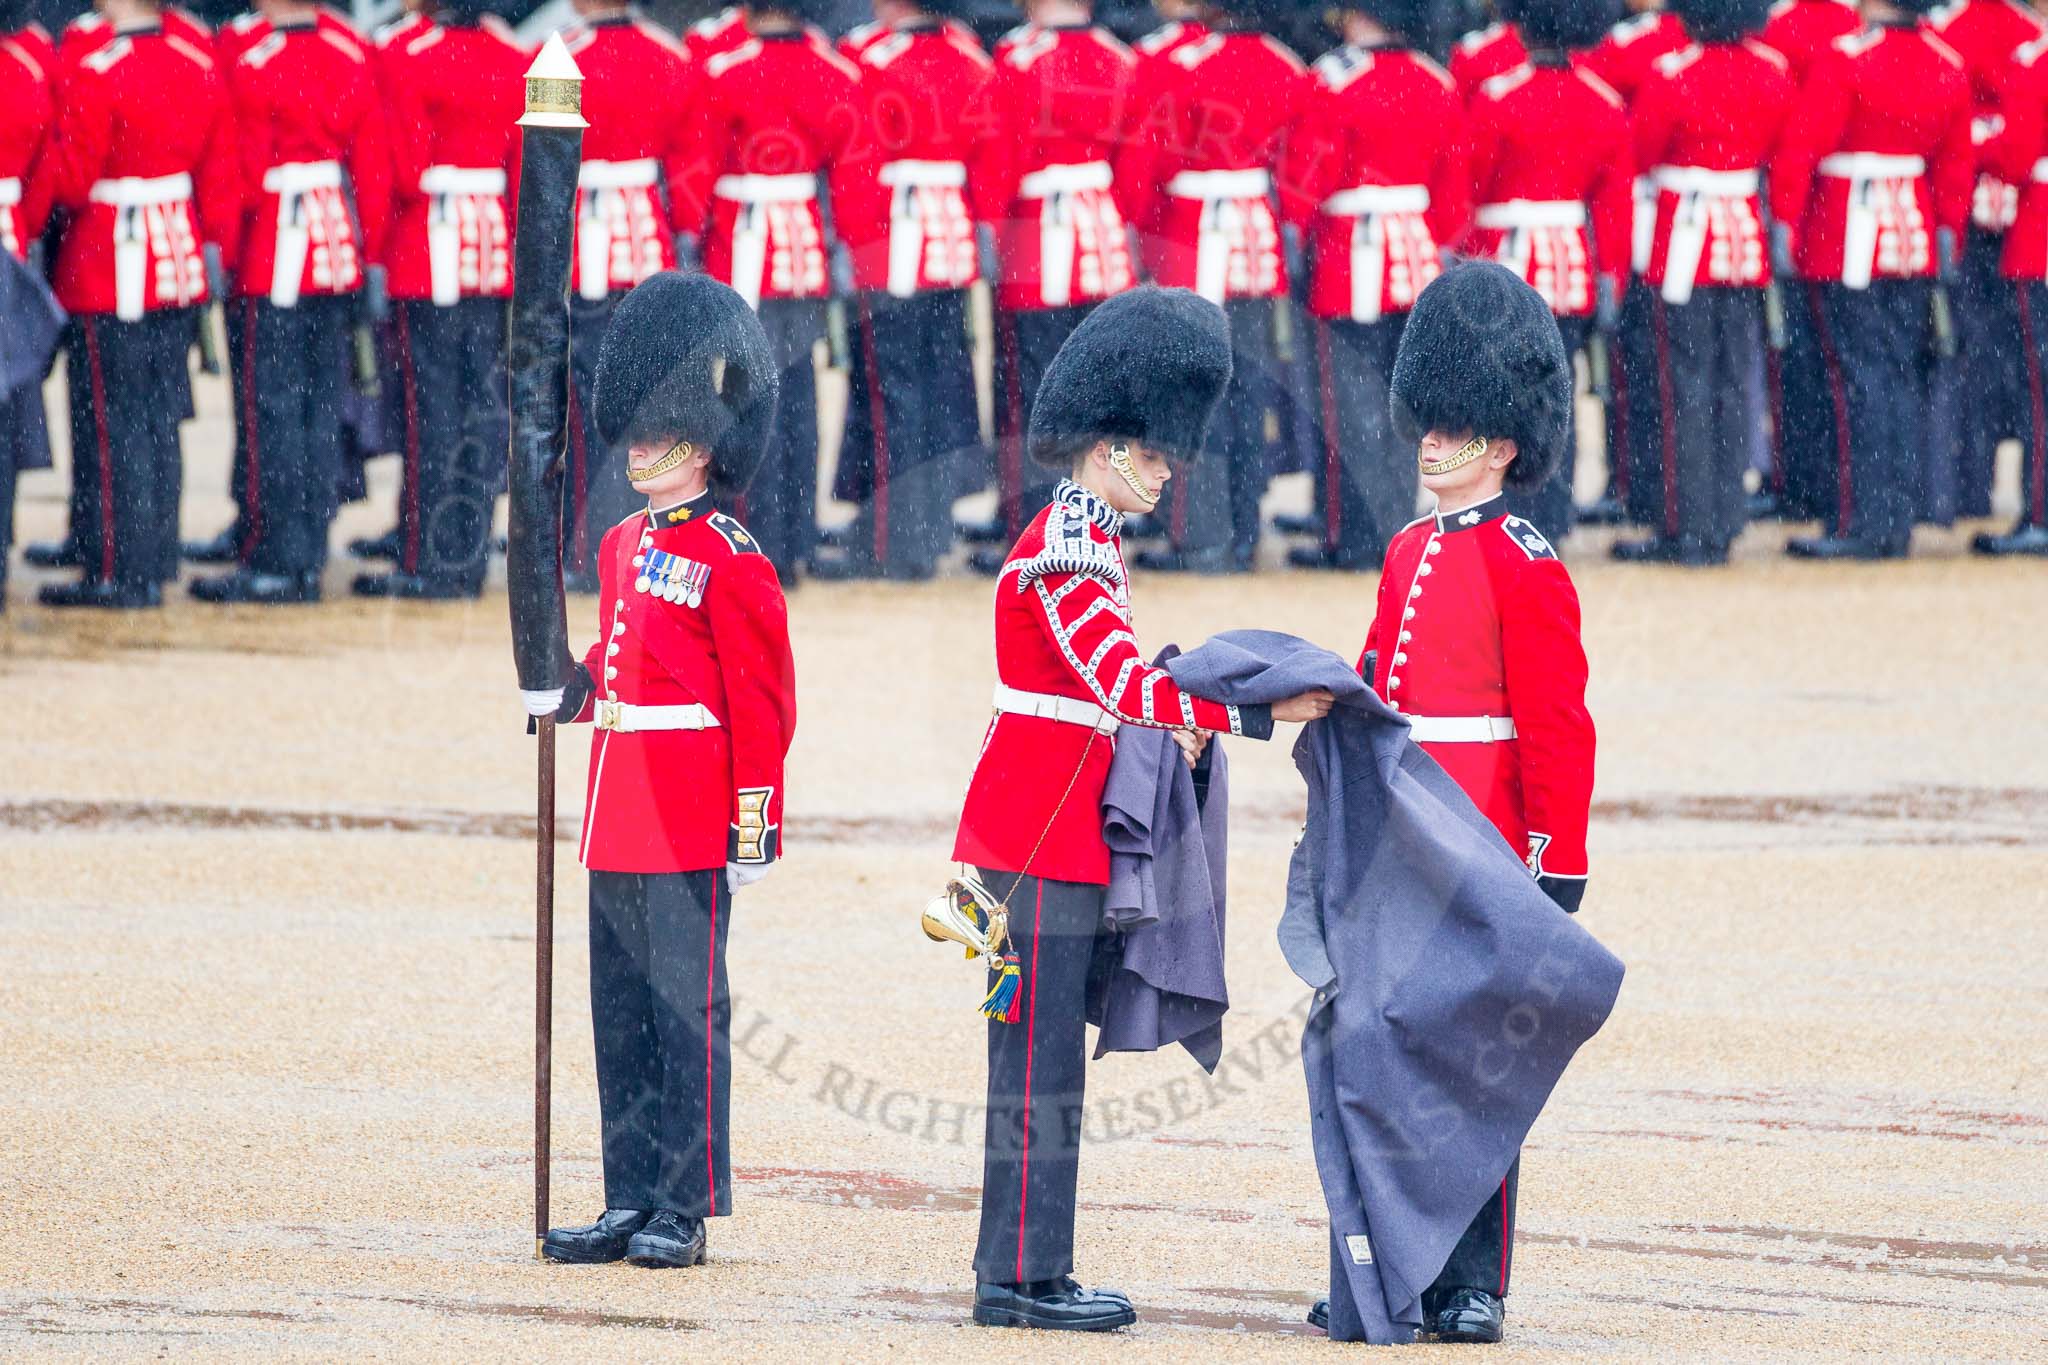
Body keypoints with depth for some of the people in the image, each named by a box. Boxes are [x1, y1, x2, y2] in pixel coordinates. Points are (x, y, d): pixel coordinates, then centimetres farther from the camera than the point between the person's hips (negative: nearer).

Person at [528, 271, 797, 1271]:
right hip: (620, 816, 8)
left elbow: (761, 701, -10)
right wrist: (569, 694, 7)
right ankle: (632, 1204, 15)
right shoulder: (623, 546, 14)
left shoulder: (731, 560, -10)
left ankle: (684, 1211, 0)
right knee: (621, 1008, 10)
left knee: (686, 1006, -4)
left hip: (690, 823, -8)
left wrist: (753, 823, -13)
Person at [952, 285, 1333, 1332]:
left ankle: (1019, 1268, 15)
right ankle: (1023, 1280, -5)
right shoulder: (1065, 555, -17)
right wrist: (1264, 710, -29)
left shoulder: (1085, 539, 15)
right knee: (1039, 1063, -7)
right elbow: (1126, 685, -27)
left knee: (1038, 1056, 11)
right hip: (1046, 838, -10)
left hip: (1048, 832, 10)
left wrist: (1172, 710, 10)